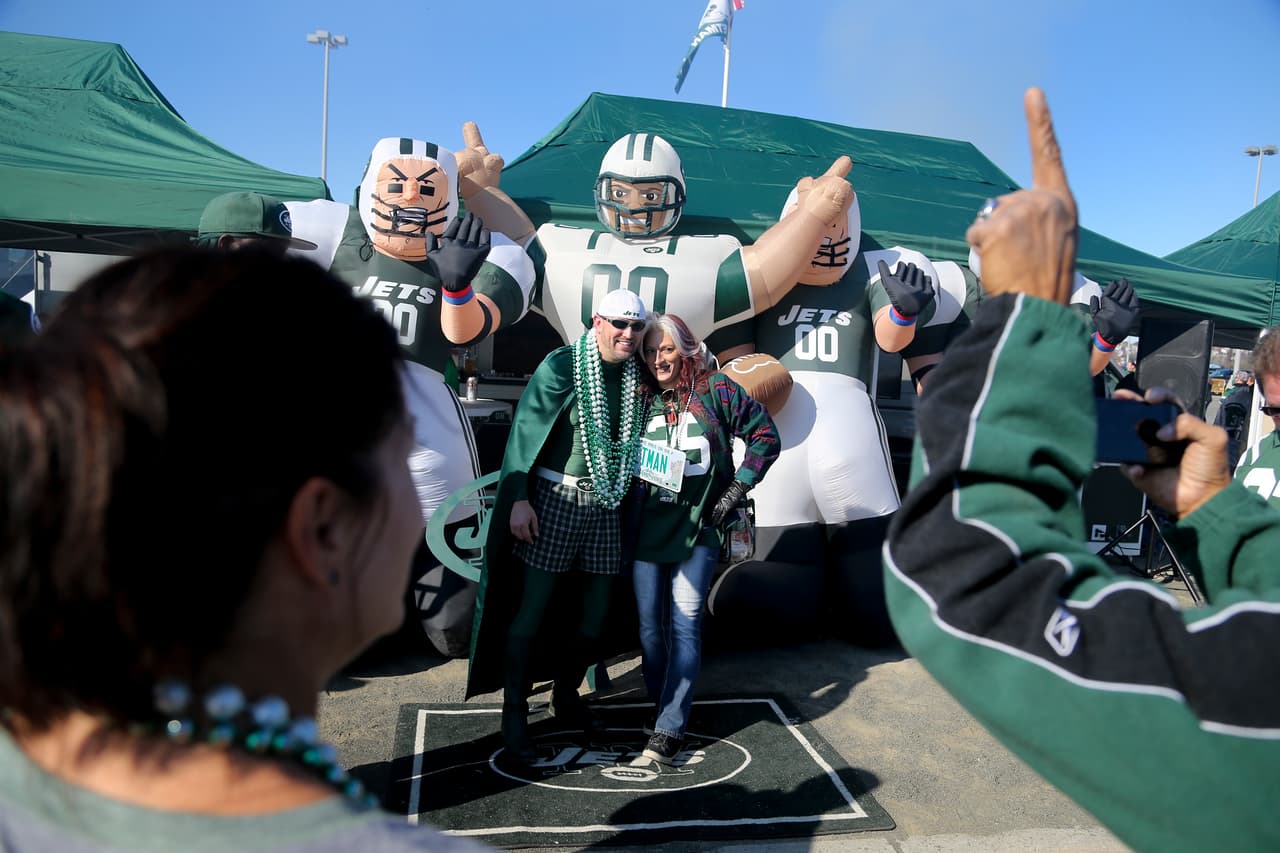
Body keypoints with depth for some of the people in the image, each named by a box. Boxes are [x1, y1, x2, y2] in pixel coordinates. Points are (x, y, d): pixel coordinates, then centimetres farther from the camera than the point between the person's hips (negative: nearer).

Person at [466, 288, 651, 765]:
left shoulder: (638, 377, 8)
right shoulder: (562, 365, -7)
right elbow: (525, 430, -9)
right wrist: (519, 499, -14)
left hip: (605, 508, 5)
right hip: (555, 499, -5)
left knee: (594, 617, 12)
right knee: (530, 613, 0)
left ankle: (566, 698, 33)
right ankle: (514, 716, 14)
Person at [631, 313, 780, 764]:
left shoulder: (716, 390, -3)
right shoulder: (640, 397, 5)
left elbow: (764, 436, 2)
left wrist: (738, 489, -3)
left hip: (697, 527, -3)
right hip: (647, 526, 3)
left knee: (685, 623, -6)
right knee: (649, 624, 8)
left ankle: (669, 729, -2)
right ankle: (663, 707, 25)